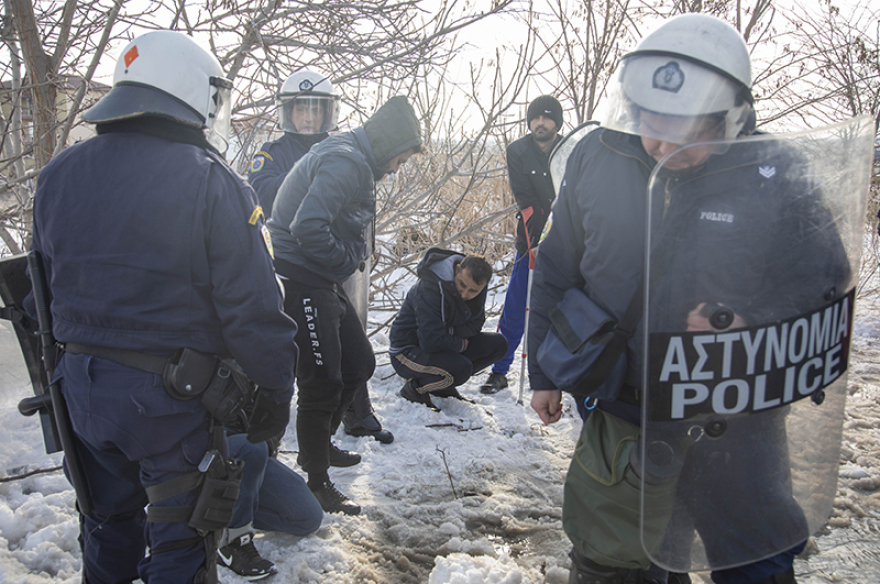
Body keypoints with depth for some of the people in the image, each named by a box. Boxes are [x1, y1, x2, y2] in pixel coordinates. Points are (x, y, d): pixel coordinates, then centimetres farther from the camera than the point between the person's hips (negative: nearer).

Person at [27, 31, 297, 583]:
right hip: (173, 395, -6)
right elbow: (252, 307, -19)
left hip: (81, 386, 6)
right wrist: (277, 388, -7)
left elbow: (43, 285, 12)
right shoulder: (213, 182, -17)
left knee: (109, 520, 26)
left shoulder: (58, 174, 4)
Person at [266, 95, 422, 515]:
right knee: (322, 381, -3)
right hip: (302, 280, -10)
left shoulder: (356, 161, 15)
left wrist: (350, 260, 7)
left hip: (324, 281, 11)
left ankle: (318, 446, 35)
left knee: (359, 364, 17)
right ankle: (317, 484, 12)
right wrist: (345, 260, -14)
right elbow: (307, 228, -29)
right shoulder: (345, 162, -18)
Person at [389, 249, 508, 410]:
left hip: (444, 346, 8)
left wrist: (449, 331, -18)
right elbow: (431, 341, -34)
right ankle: (415, 387, -6)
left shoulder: (477, 288, -7)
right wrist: (461, 344, -17)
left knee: (498, 344, -3)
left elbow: (475, 325, 2)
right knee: (462, 368, -33)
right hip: (408, 352, -8)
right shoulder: (430, 288, -30)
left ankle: (444, 383, 8)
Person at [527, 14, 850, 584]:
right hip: (625, 411, 2)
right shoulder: (596, 159, -8)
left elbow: (826, 278, -2)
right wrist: (545, 372, 7)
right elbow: (556, 272, 3)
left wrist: (750, 322, -21)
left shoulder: (771, 178, -13)